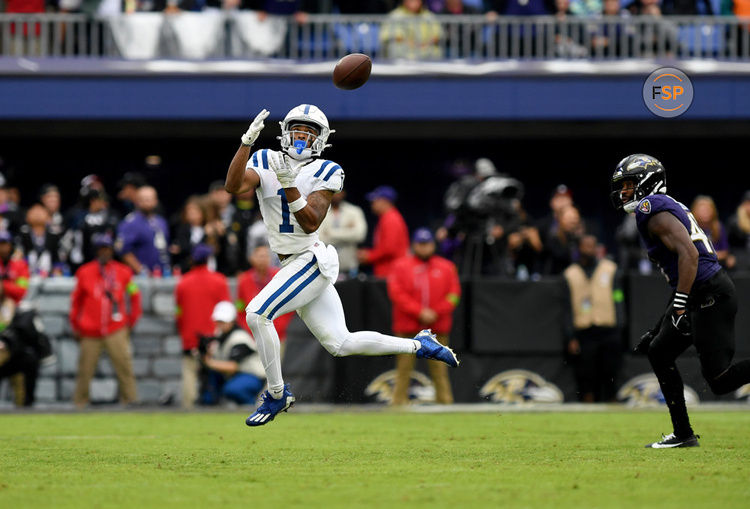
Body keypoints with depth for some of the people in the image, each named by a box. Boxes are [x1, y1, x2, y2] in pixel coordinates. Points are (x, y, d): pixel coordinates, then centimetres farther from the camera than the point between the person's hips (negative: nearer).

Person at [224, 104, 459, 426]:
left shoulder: (325, 173, -5)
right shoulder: (265, 163, 6)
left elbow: (311, 223, -17)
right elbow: (233, 186, -13)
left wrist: (288, 184, -27)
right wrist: (247, 142, -21)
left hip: (312, 260, -6)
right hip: (294, 265, 6)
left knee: (257, 313, -19)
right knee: (340, 344, 8)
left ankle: (277, 394, -6)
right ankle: (419, 345, 23)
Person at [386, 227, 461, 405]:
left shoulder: (446, 267, 11)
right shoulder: (401, 266, 6)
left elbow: (454, 294, 7)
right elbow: (397, 294, -3)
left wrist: (436, 313, -7)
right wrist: (419, 312, -11)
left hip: (438, 327, 1)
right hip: (408, 327, -1)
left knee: (439, 368, -1)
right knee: (404, 366, -4)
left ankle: (445, 401, 1)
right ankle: (399, 402, -2)